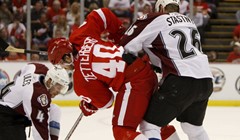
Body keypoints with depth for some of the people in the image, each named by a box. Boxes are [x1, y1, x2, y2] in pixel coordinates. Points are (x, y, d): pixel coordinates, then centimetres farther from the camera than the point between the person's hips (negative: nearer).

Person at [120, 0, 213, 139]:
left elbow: (127, 46, 1)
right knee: (193, 127, 27)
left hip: (182, 81, -7)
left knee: (149, 124, 1)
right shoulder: (189, 21, 21)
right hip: (206, 81, 7)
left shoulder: (156, 20, 2)